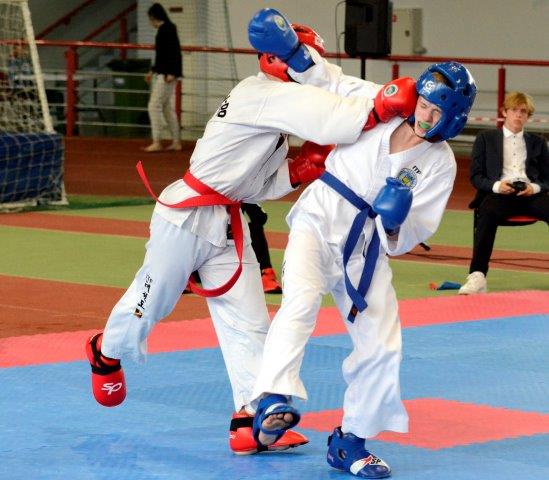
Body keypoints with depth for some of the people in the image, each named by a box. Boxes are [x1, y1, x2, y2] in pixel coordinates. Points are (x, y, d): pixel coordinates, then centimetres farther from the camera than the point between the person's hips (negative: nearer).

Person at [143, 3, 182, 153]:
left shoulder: (168, 29, -12)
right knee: (168, 108, 12)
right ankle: (176, 142, 15)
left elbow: (175, 51, -20)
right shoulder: (162, 30, 17)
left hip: (167, 74, -10)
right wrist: (153, 71, 28)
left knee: (154, 106, -10)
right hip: (162, 73, 10)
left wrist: (171, 73, -25)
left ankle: (156, 142, -11)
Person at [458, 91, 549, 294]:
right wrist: (496, 185, -11)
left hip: (530, 194, 2)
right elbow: (475, 176, 10)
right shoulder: (486, 138, 18)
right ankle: (477, 277, -44)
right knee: (487, 213, -38)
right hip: (499, 193, -2)